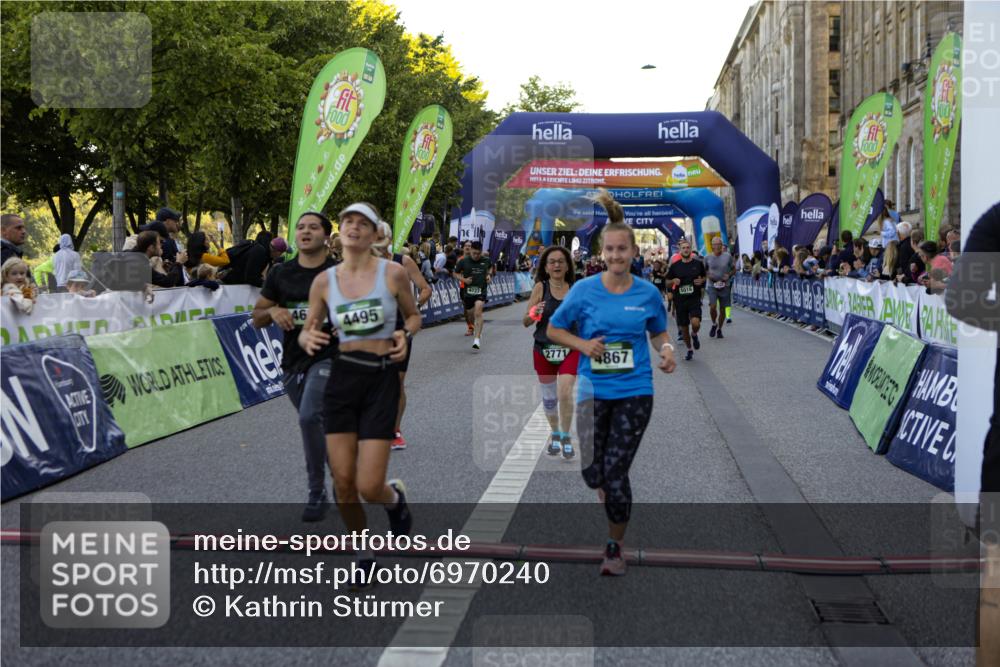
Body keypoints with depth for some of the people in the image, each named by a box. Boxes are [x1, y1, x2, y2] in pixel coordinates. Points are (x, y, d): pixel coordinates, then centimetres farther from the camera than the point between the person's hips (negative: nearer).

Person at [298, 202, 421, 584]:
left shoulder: (393, 273, -4)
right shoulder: (324, 281, 2)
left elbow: (413, 315, 11)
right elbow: (308, 330, 11)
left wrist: (406, 335, -10)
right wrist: (308, 339, -13)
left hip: (381, 380, -2)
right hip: (341, 378, 3)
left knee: (368, 487, -8)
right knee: (343, 482, 1)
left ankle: (394, 497, 31)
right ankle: (363, 555, 25)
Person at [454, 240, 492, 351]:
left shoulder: (486, 260, 0)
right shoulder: (463, 261, -5)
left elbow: (490, 267, 24)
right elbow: (455, 273, 6)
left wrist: (489, 274, 5)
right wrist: (463, 279, -11)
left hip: (481, 291, -2)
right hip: (468, 291, 2)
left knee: (478, 311, -22)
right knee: (471, 313, 15)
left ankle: (477, 338, -24)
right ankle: (478, 330, 48)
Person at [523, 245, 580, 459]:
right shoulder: (540, 287, -6)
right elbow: (525, 322, -7)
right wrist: (532, 314, -28)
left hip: (570, 348, 0)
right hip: (544, 350, 0)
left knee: (565, 392, -16)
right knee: (549, 397, 14)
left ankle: (566, 436, 6)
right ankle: (555, 434, 38)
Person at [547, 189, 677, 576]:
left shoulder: (648, 293, -2)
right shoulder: (585, 290, -5)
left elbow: (659, 332, 14)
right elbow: (554, 330, 5)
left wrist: (667, 350, -8)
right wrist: (582, 344, -13)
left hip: (635, 392, -1)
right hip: (593, 392, 1)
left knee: (615, 473, -5)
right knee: (591, 473, 7)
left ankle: (615, 548, 15)